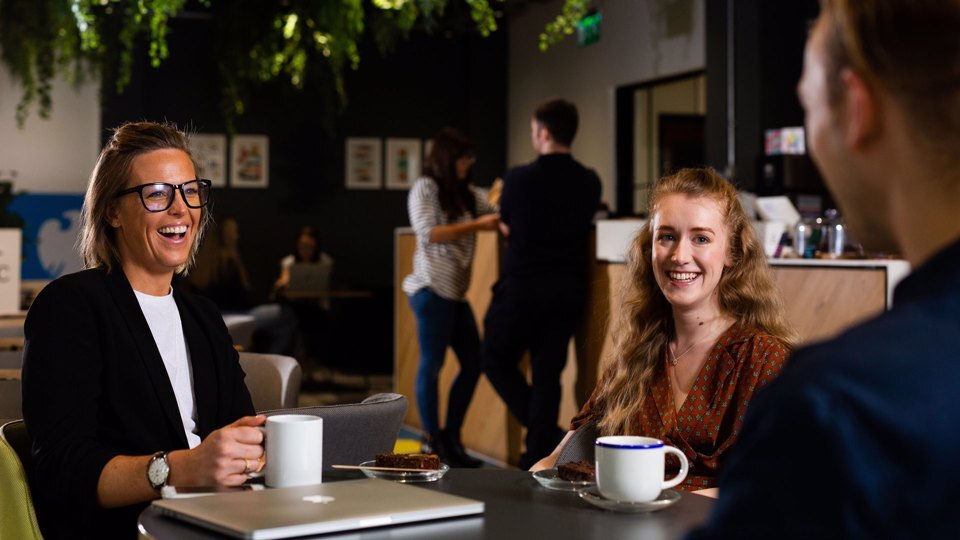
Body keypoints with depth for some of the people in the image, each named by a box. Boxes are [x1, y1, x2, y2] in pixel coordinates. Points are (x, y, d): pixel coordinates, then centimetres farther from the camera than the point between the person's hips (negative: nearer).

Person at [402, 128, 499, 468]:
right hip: (432, 289, -8)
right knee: (432, 364, -3)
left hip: (456, 291, 8)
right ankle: (434, 443, 4)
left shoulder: (468, 194, 17)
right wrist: (476, 225, -18)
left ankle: (451, 439, 18)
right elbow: (428, 233, -13)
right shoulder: (425, 188, -2)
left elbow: (498, 218, 10)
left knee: (472, 364, 7)